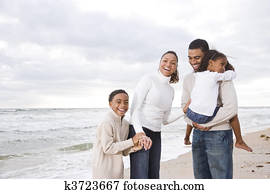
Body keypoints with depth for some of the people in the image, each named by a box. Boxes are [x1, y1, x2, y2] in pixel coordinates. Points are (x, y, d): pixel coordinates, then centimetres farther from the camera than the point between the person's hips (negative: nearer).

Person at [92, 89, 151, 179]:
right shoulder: (107, 123, -20)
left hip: (117, 169, 8)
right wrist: (132, 141, -23)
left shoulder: (126, 124, 3)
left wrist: (134, 148, -17)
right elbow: (107, 148, -24)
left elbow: (124, 151, 6)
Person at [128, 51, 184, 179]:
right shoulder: (149, 79, -3)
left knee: (153, 177, 8)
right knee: (140, 177, -13)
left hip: (156, 135, 7)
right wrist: (139, 132, -26)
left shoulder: (171, 90, 17)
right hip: (138, 131, -7)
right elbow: (134, 108, -12)